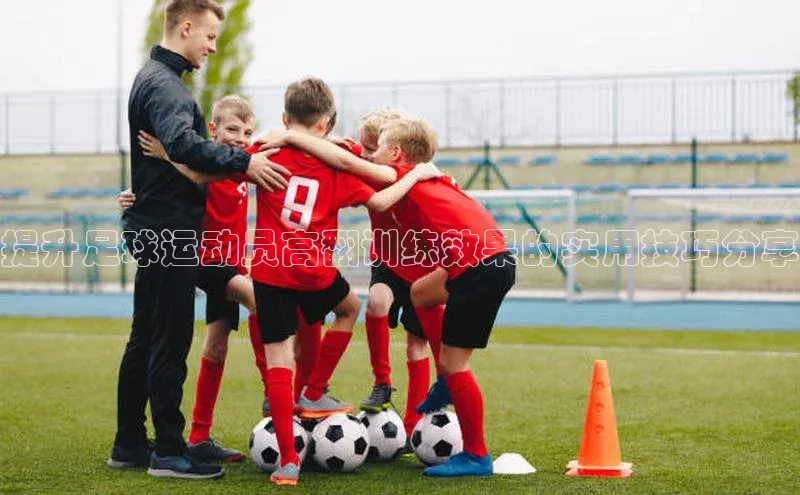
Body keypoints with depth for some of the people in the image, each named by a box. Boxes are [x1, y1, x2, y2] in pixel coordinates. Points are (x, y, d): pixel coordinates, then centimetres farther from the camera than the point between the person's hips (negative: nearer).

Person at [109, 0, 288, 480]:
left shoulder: (157, 78, 17)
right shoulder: (163, 84, -16)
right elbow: (183, 144, -34)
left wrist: (233, 165, 17)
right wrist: (244, 161, -37)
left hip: (156, 229, 10)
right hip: (169, 230, -10)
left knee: (146, 340, 14)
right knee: (170, 344, -6)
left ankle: (129, 444, 20)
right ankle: (169, 453, -2)